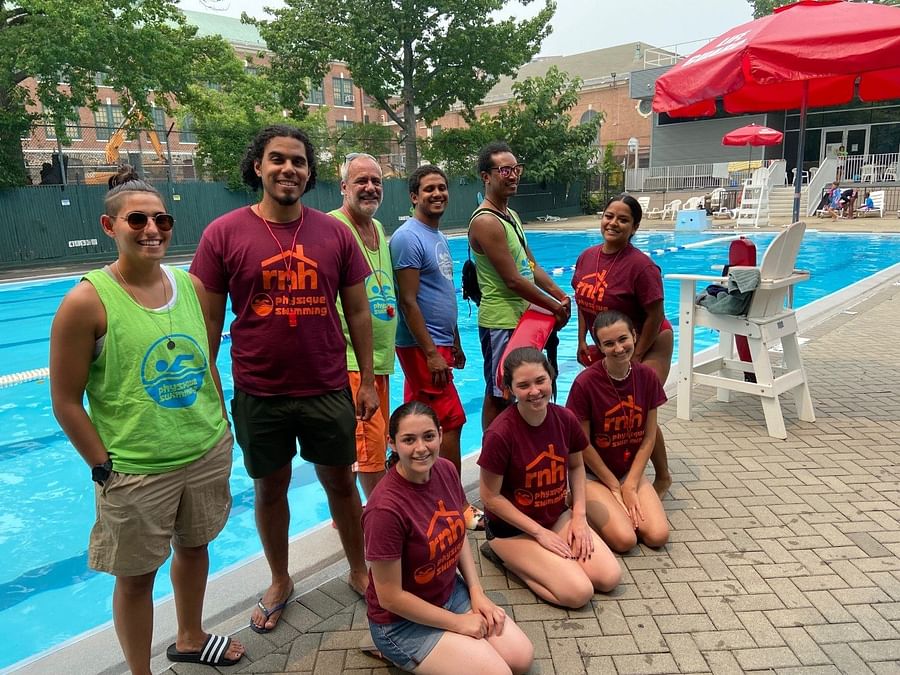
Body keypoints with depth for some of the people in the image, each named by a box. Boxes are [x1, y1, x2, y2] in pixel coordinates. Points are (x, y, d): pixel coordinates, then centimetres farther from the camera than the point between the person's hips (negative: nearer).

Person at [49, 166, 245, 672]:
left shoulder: (191, 286, 0)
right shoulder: (87, 301, -15)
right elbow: (66, 401, -11)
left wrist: (223, 429, 9)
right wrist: (105, 468, -11)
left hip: (209, 453, 5)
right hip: (136, 469, -5)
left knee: (195, 545, 23)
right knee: (136, 575, 12)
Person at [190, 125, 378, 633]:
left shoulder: (335, 233, -1)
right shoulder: (224, 234, -6)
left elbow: (358, 312, 4)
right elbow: (208, 323, -2)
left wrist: (367, 381, 2)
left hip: (328, 390, 1)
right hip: (258, 395, 0)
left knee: (341, 482, 15)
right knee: (270, 489, 16)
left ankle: (359, 570, 38)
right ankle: (280, 582, 40)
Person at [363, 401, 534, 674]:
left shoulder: (445, 470, -10)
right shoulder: (386, 508, -31)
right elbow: (389, 598, -23)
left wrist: (477, 592, -3)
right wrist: (458, 622, -14)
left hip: (452, 591, 7)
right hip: (402, 621, -6)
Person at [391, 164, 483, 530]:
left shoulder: (438, 237, 15)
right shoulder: (408, 238, -13)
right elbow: (408, 301, -18)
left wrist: (455, 344, 21)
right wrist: (432, 354, -20)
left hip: (437, 344, 9)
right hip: (422, 347, -9)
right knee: (451, 421, -6)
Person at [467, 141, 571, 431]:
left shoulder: (511, 216, 14)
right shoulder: (486, 222, -17)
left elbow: (531, 266, 17)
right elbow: (513, 280, -20)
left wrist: (561, 296, 5)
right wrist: (555, 308, -12)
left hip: (521, 318, 10)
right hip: (500, 322, -9)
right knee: (497, 397, 0)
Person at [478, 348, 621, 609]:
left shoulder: (565, 419, -10)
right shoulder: (500, 433, -27)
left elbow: (576, 466, 9)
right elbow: (490, 497, -18)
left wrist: (579, 515, -3)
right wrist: (539, 532, -14)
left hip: (558, 516, 6)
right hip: (514, 527, -6)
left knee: (610, 578, -7)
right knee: (579, 592, -16)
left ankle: (532, 561, 12)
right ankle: (503, 552, 3)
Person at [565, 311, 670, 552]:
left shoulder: (647, 377, -7)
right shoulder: (585, 382, -22)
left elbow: (648, 437, -2)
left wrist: (630, 486, -8)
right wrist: (615, 488, -8)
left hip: (631, 471, 5)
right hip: (593, 474, -4)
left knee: (658, 536, -12)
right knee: (625, 539, -19)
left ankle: (618, 508, 15)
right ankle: (583, 506, 8)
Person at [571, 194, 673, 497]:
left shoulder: (640, 265, -24)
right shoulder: (587, 257, -3)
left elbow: (655, 316, -20)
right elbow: (583, 302, 9)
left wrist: (636, 357, -15)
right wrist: (583, 342, 6)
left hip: (648, 346, -6)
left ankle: (662, 477, 19)